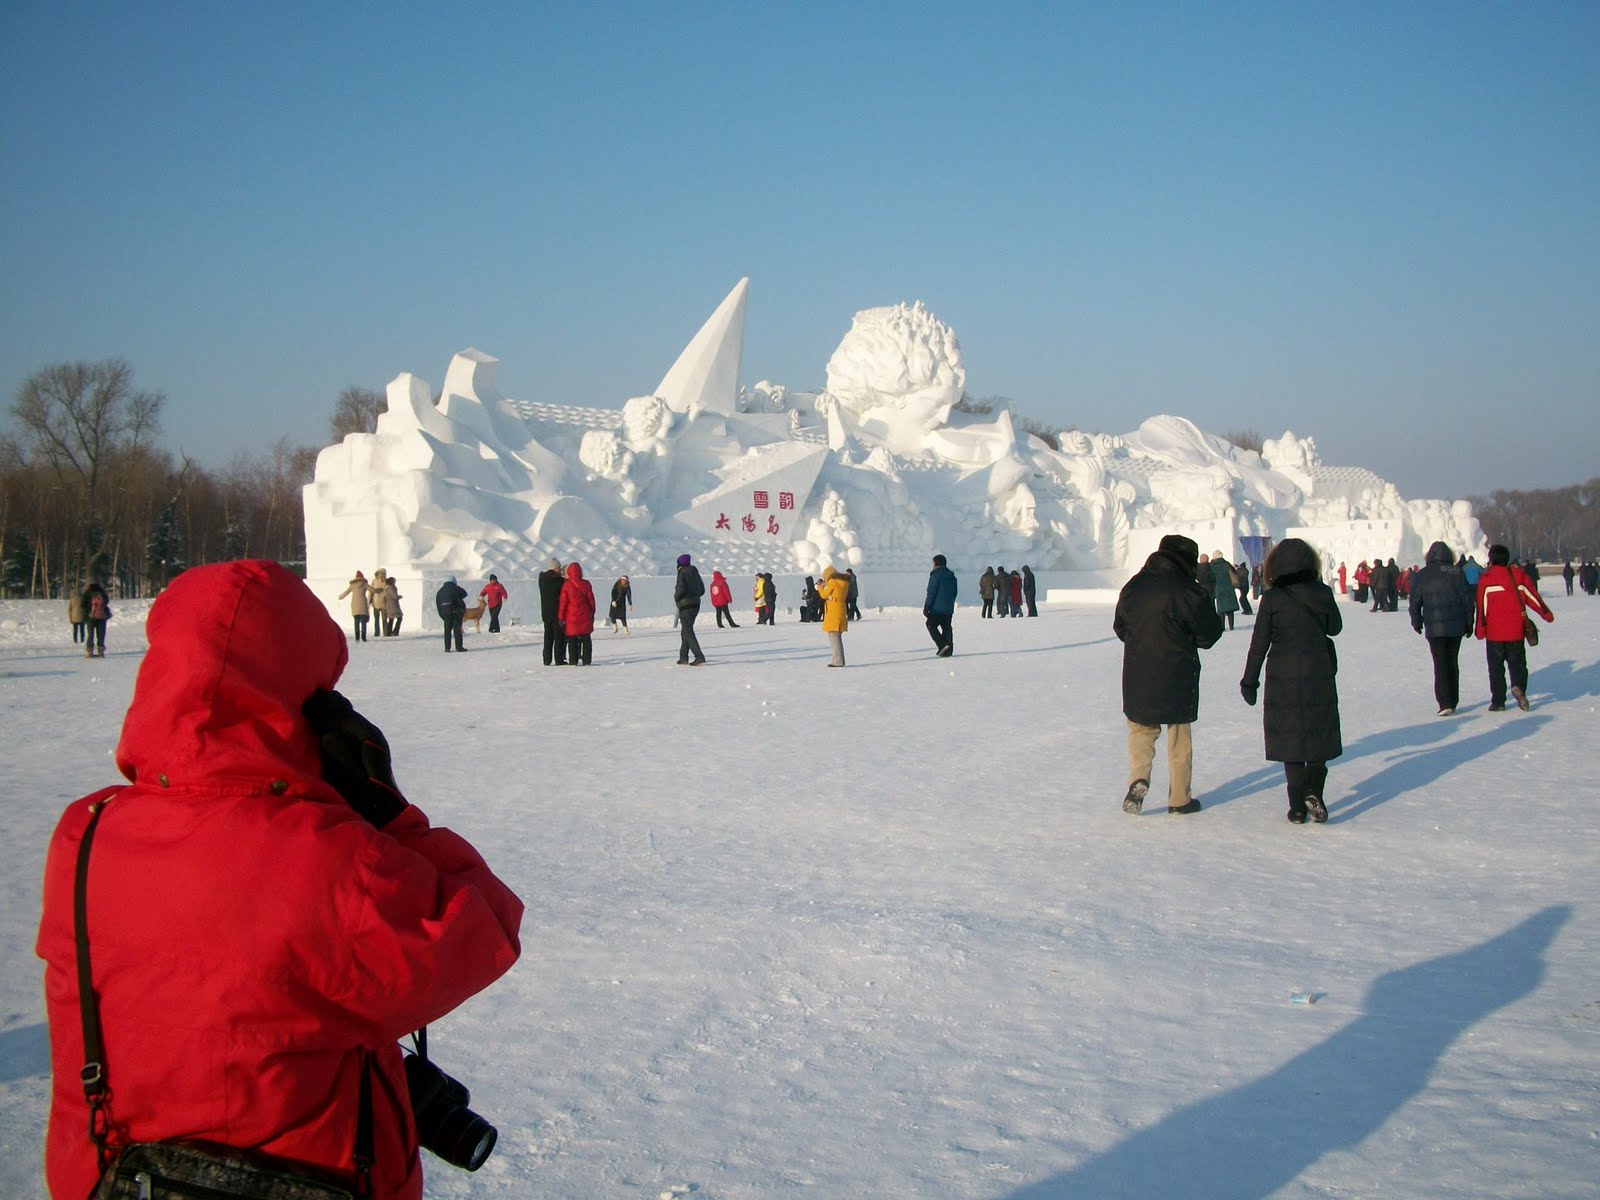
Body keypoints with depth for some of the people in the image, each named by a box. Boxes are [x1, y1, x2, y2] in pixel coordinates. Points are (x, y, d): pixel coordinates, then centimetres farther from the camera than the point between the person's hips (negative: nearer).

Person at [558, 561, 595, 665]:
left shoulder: (566, 585, -9)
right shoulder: (586, 584, -2)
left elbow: (563, 602, -6)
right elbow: (591, 600, 4)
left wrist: (561, 617, 1)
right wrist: (592, 613, 17)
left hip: (571, 617, -2)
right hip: (585, 617, 2)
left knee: (572, 640, 6)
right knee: (586, 639, 9)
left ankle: (573, 661, 4)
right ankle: (586, 660, 8)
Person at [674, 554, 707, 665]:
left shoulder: (682, 573, -12)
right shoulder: (694, 573, 11)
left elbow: (681, 589, -22)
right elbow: (702, 590, 13)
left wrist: (676, 598, -4)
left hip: (685, 606, -8)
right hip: (695, 604, 8)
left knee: (688, 632, -8)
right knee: (685, 632, 18)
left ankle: (699, 657, -18)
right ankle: (684, 658, 21)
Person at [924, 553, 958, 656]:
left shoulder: (936, 574, -10)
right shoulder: (952, 576, 14)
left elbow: (931, 592, -14)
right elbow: (954, 593, 20)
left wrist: (927, 607, -11)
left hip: (937, 608, -7)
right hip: (949, 609, 7)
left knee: (931, 625, 3)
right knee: (946, 628, 9)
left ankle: (942, 645, -13)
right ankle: (947, 651, 5)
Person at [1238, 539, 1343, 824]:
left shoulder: (1272, 598, -9)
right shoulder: (1323, 593, -3)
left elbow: (1259, 642, -6)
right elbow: (1335, 627, 14)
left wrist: (1250, 681, 1)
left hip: (1283, 678, -1)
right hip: (1320, 675, 1)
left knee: (1290, 738, 6)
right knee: (1318, 735, 14)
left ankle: (1298, 806, 6)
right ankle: (1314, 792, -5)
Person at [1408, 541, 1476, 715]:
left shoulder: (1422, 575, -2)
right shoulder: (1457, 573, 2)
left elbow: (1414, 601, 1)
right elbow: (1467, 599, 4)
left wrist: (1416, 622, 15)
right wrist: (1469, 623, 12)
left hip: (1434, 628, -2)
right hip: (1456, 626, 3)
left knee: (1441, 664, -2)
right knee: (1453, 663, 14)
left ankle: (1445, 703, -13)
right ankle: (1453, 701, 19)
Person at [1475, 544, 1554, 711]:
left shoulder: (1486, 579, -8)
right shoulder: (1519, 576, 2)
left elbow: (1482, 606, -8)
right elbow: (1533, 597, 5)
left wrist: (1480, 630, -3)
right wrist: (1547, 614, 17)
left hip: (1494, 633, -2)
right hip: (1516, 632, 2)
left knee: (1496, 667, 7)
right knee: (1518, 663, 11)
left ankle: (1498, 702, 5)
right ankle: (1519, 687, -18)